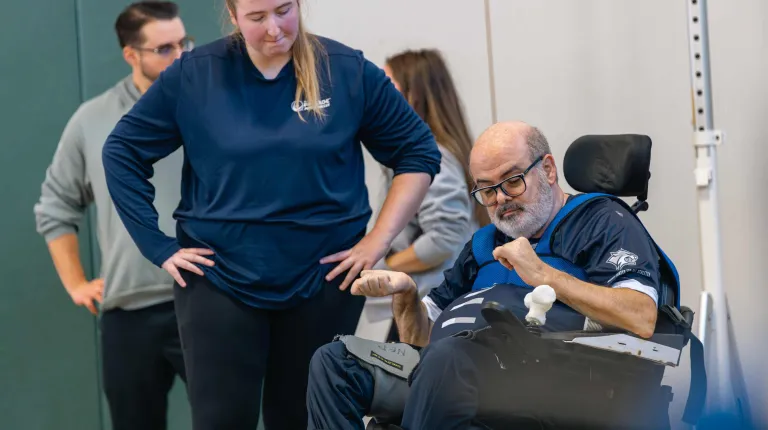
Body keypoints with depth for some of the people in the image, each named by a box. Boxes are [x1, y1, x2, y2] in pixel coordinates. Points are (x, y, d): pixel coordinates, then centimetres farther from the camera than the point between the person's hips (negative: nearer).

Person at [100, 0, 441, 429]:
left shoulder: (348, 70, -3)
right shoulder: (193, 75, -4)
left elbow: (419, 152, 3)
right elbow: (122, 152, 4)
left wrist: (378, 240, -4)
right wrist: (159, 245, -3)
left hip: (324, 280, 1)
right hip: (219, 280, 0)